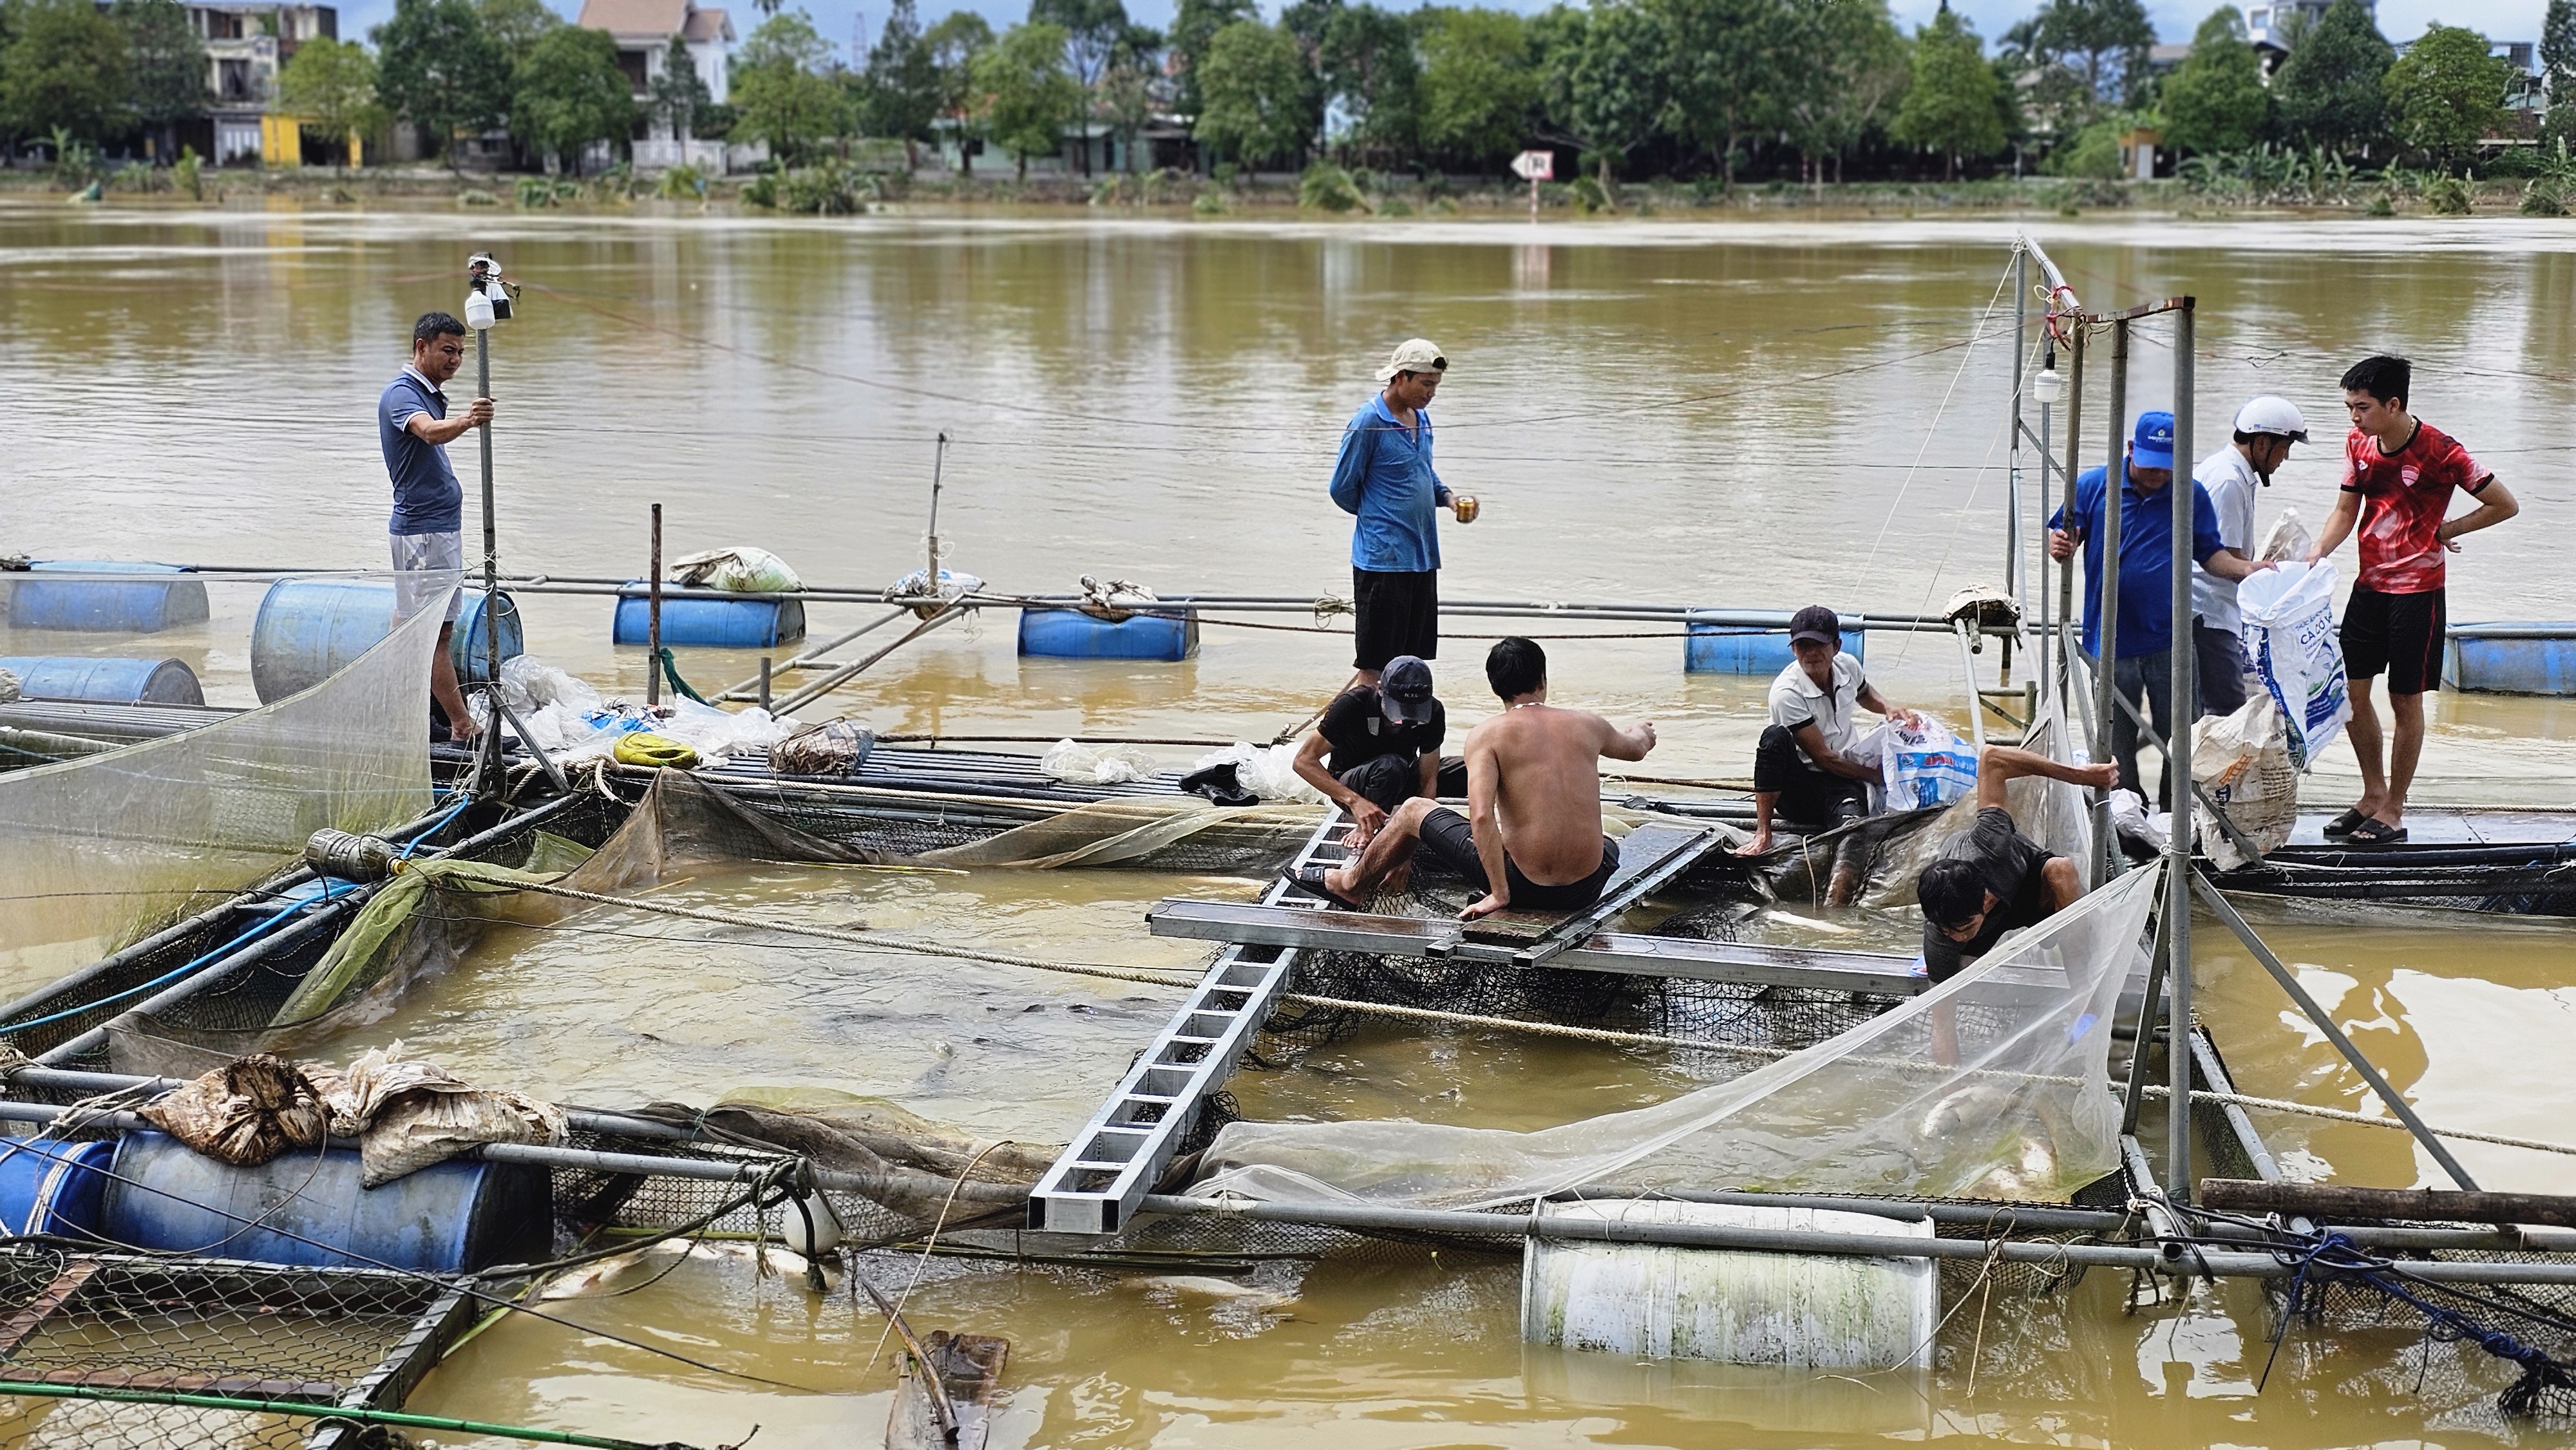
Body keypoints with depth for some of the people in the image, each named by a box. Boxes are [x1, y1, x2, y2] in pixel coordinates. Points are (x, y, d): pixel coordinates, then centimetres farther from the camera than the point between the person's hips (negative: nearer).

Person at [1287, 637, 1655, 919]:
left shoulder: (1487, 735, -7)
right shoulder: (1587, 725, 5)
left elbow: (1481, 817, -21)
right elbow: (1636, 748, 29)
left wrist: (1498, 893, -15)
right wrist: (1642, 732, 53)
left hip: (1524, 887, -3)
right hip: (1585, 890, 3)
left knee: (1413, 810, 18)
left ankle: (1351, 885, 40)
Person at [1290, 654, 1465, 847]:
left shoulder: (1433, 712, -18)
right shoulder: (1354, 704, -27)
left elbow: (1428, 780, -16)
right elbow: (1304, 761, -27)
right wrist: (1355, 801, -39)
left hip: (1401, 783, 5)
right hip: (1348, 787, -5)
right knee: (1389, 766, -38)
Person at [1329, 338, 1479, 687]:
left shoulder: (1421, 418, 12)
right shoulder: (1368, 422, -13)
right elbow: (1343, 489, -9)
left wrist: (1449, 498, 3)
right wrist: (1378, 516, 4)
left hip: (1423, 555, 8)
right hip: (1383, 559, -8)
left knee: (1413, 659, 13)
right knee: (1375, 667, -3)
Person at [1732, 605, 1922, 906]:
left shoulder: (1848, 666, 0)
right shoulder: (1787, 692, -19)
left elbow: (1865, 694, 28)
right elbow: (1823, 758, -16)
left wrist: (1889, 709, 5)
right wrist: (1879, 774, -13)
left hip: (1846, 783, 3)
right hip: (1800, 786, -3)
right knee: (1775, 737, -33)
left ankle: (1832, 912, -57)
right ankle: (1763, 833, -33)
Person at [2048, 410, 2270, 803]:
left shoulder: (2192, 495, 4)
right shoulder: (2092, 486, 0)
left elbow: (2209, 553, 9)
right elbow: (2061, 534, 5)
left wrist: (2245, 569, -10)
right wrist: (2059, 545, -19)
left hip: (2169, 641, 0)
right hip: (2112, 639, 0)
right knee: (2117, 743, 9)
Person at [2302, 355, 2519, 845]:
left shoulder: (2440, 452, -16)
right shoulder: (2358, 444, 1)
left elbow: (2505, 505, -8)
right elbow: (2345, 511, 6)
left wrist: (2444, 531, -6)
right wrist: (2317, 554, -10)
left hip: (2417, 590, -6)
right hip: (2369, 585, 6)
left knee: (2406, 700, 2)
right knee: (2351, 690, 7)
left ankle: (2394, 811, 11)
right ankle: (2373, 795, 24)